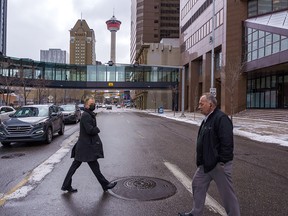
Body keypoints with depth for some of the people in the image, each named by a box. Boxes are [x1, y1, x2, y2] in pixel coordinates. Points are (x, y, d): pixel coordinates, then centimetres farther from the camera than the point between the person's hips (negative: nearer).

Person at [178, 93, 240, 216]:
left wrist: (222, 162, -24)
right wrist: (201, 159, 19)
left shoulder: (221, 118, -20)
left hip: (218, 164, -10)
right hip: (206, 163, 10)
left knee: (227, 192, 5)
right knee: (197, 185, 17)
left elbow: (227, 142, -25)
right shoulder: (207, 119, 11)